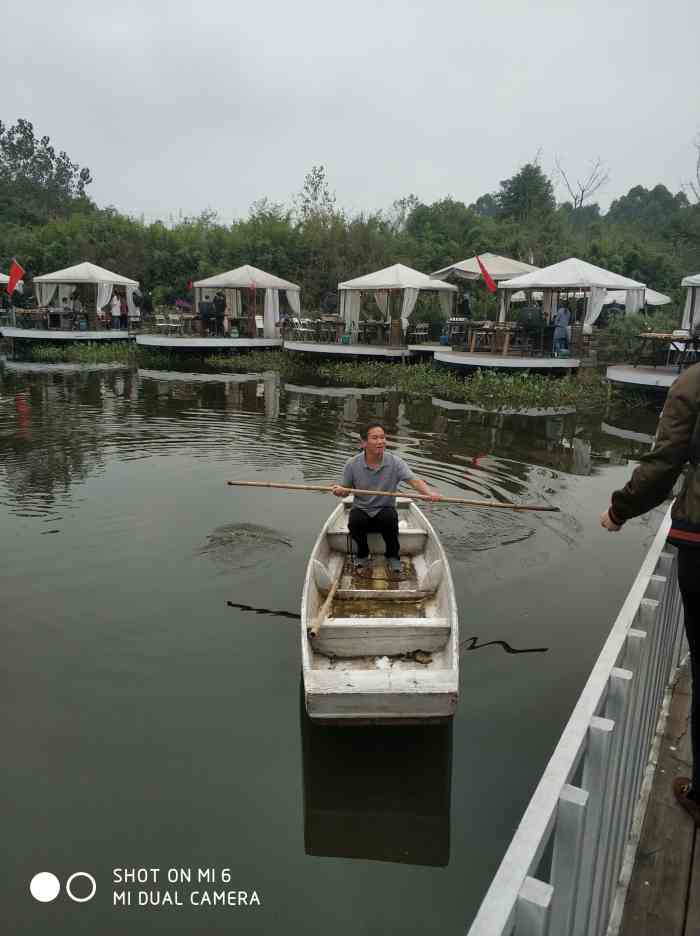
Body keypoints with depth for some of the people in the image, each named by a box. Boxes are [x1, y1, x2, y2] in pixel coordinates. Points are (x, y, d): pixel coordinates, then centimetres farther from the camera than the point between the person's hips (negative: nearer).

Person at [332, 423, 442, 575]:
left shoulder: (395, 462, -11)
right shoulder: (352, 464, -7)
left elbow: (414, 480, -24)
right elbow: (346, 490, 3)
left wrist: (429, 493, -44)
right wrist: (339, 490, -22)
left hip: (385, 509, -1)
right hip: (361, 510, 1)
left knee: (389, 518, -33)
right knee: (354, 522, -31)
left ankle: (392, 557, -6)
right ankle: (363, 556, 1)